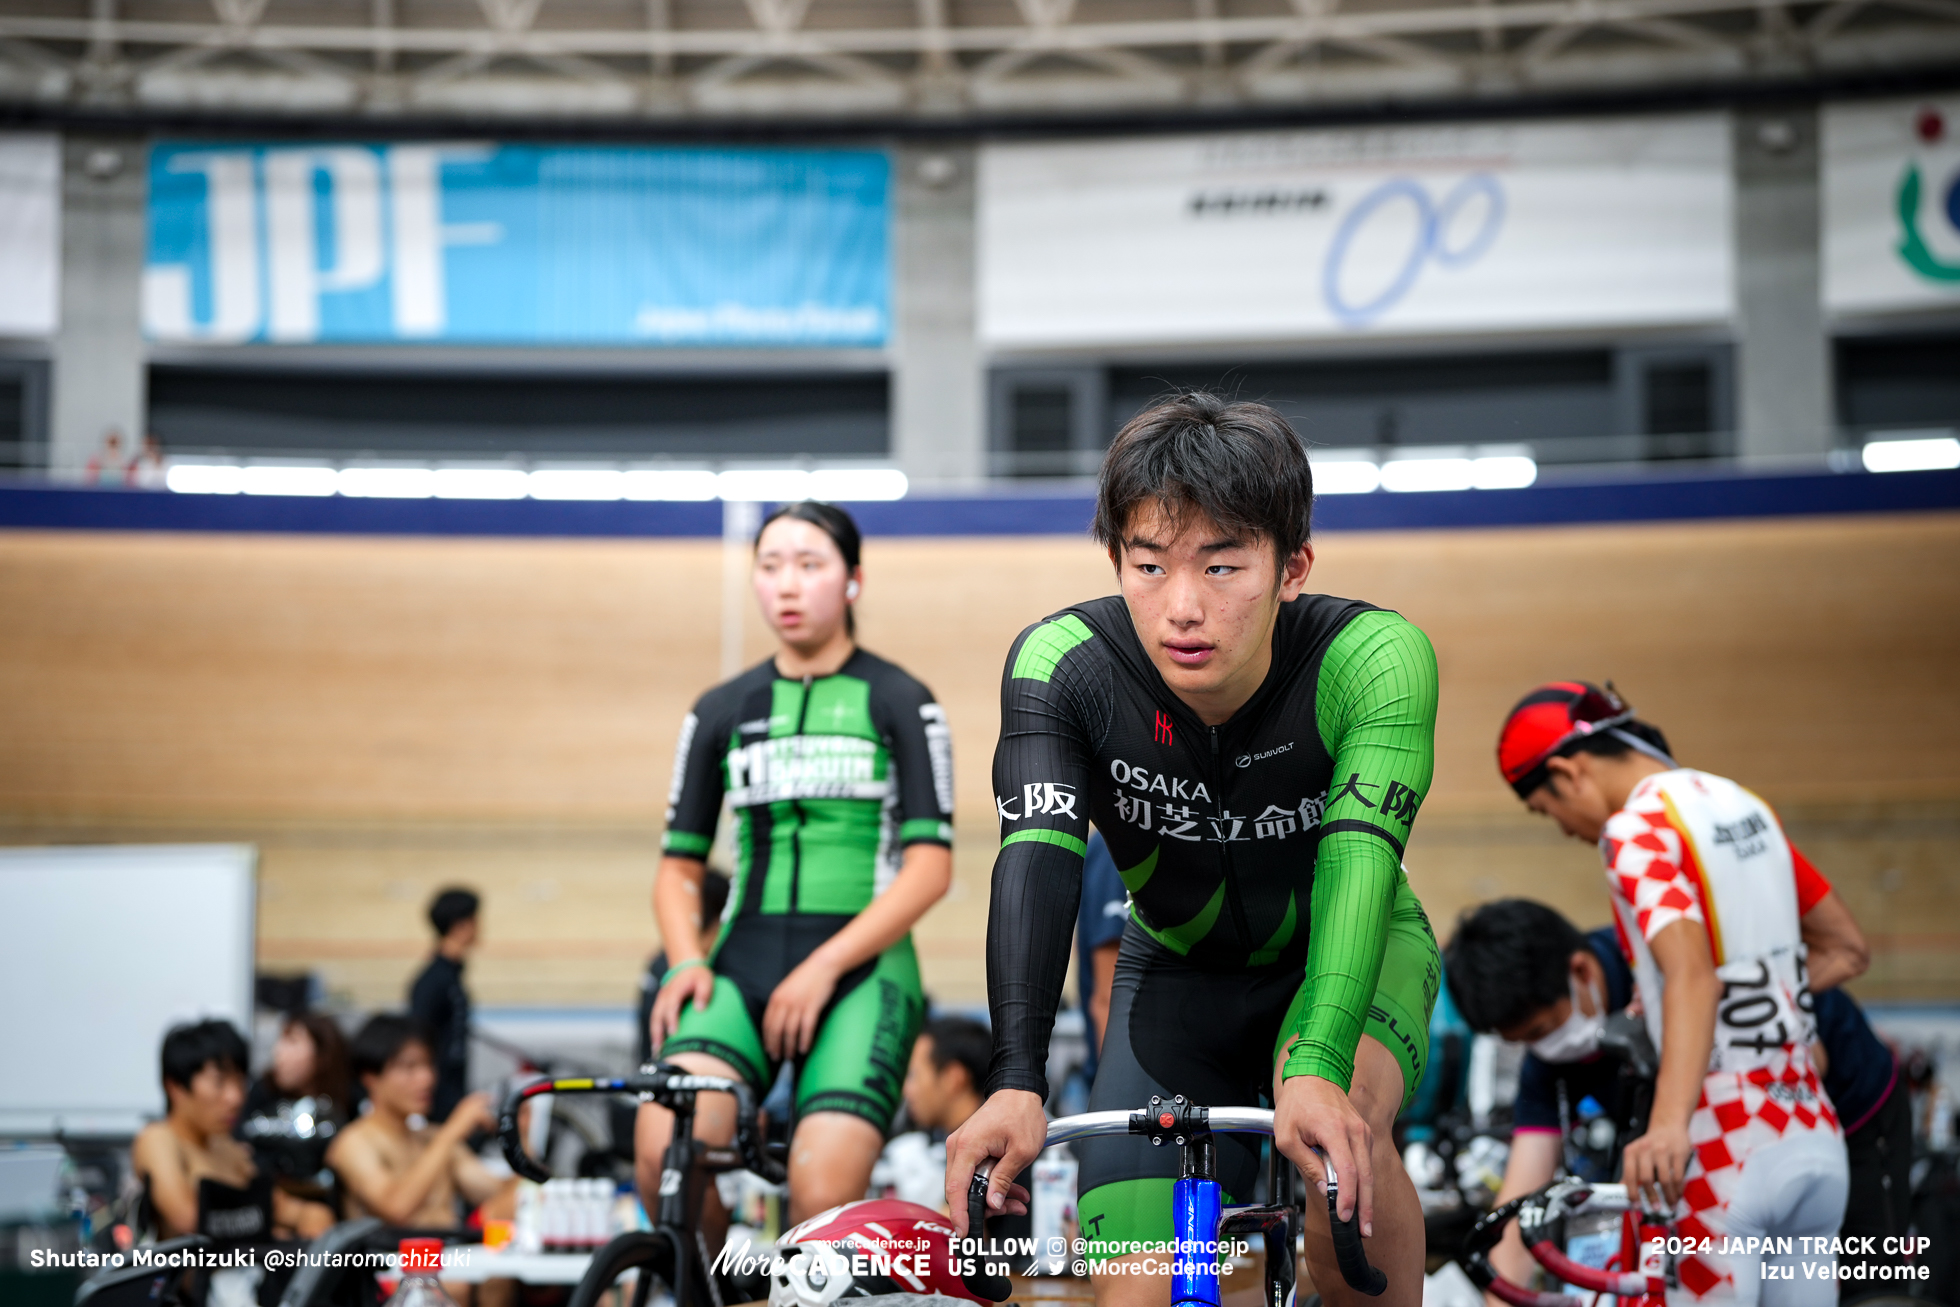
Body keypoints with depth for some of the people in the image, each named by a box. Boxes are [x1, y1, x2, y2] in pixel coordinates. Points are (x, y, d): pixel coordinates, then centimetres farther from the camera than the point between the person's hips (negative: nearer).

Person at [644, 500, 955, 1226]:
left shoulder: (901, 703, 5)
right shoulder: (721, 712, 15)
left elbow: (930, 865, -2)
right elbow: (679, 865, 16)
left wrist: (826, 964, -12)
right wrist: (686, 961, -4)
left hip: (862, 969, -2)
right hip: (745, 960, 3)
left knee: (822, 1203, -21)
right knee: (663, 1145, -25)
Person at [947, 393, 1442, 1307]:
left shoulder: (1376, 659, -30)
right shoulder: (1060, 664, -26)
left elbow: (1359, 858, -41)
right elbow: (1036, 859, -37)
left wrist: (1316, 1067, -57)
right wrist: (1016, 1083, -52)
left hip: (1345, 953, -2)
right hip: (1180, 968, 2)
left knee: (1337, 1131, -35)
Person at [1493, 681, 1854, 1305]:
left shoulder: (1637, 828, -11)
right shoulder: (1744, 805, 14)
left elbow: (1692, 972, -28)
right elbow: (1847, 948, 21)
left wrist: (1669, 1124, -38)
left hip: (1730, 1158, -8)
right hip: (1818, 1142, 8)